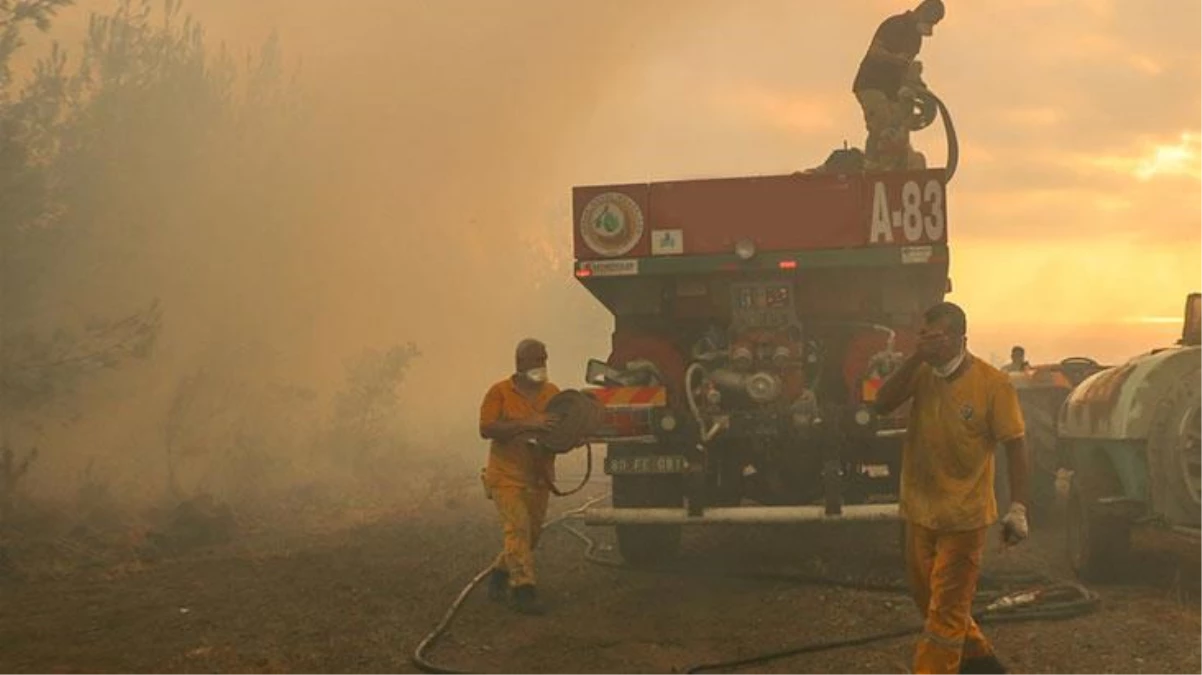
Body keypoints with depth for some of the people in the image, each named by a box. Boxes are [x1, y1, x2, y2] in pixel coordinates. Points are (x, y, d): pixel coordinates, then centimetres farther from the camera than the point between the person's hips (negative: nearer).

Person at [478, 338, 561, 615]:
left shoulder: (553, 393, 9)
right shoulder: (500, 392, -5)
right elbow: (486, 429, -15)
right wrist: (526, 424, -24)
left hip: (539, 477, 5)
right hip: (507, 475, -5)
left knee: (531, 533, 11)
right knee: (517, 528, -16)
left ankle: (500, 573, 32)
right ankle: (523, 589, -16)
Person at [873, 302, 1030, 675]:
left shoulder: (993, 383, -13)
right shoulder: (922, 373, 1)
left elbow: (1015, 445, -11)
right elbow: (883, 403, -14)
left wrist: (1018, 508, -15)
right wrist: (916, 358, -19)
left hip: (964, 515, -6)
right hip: (920, 509, 6)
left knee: (946, 608, -2)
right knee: (927, 596, 19)